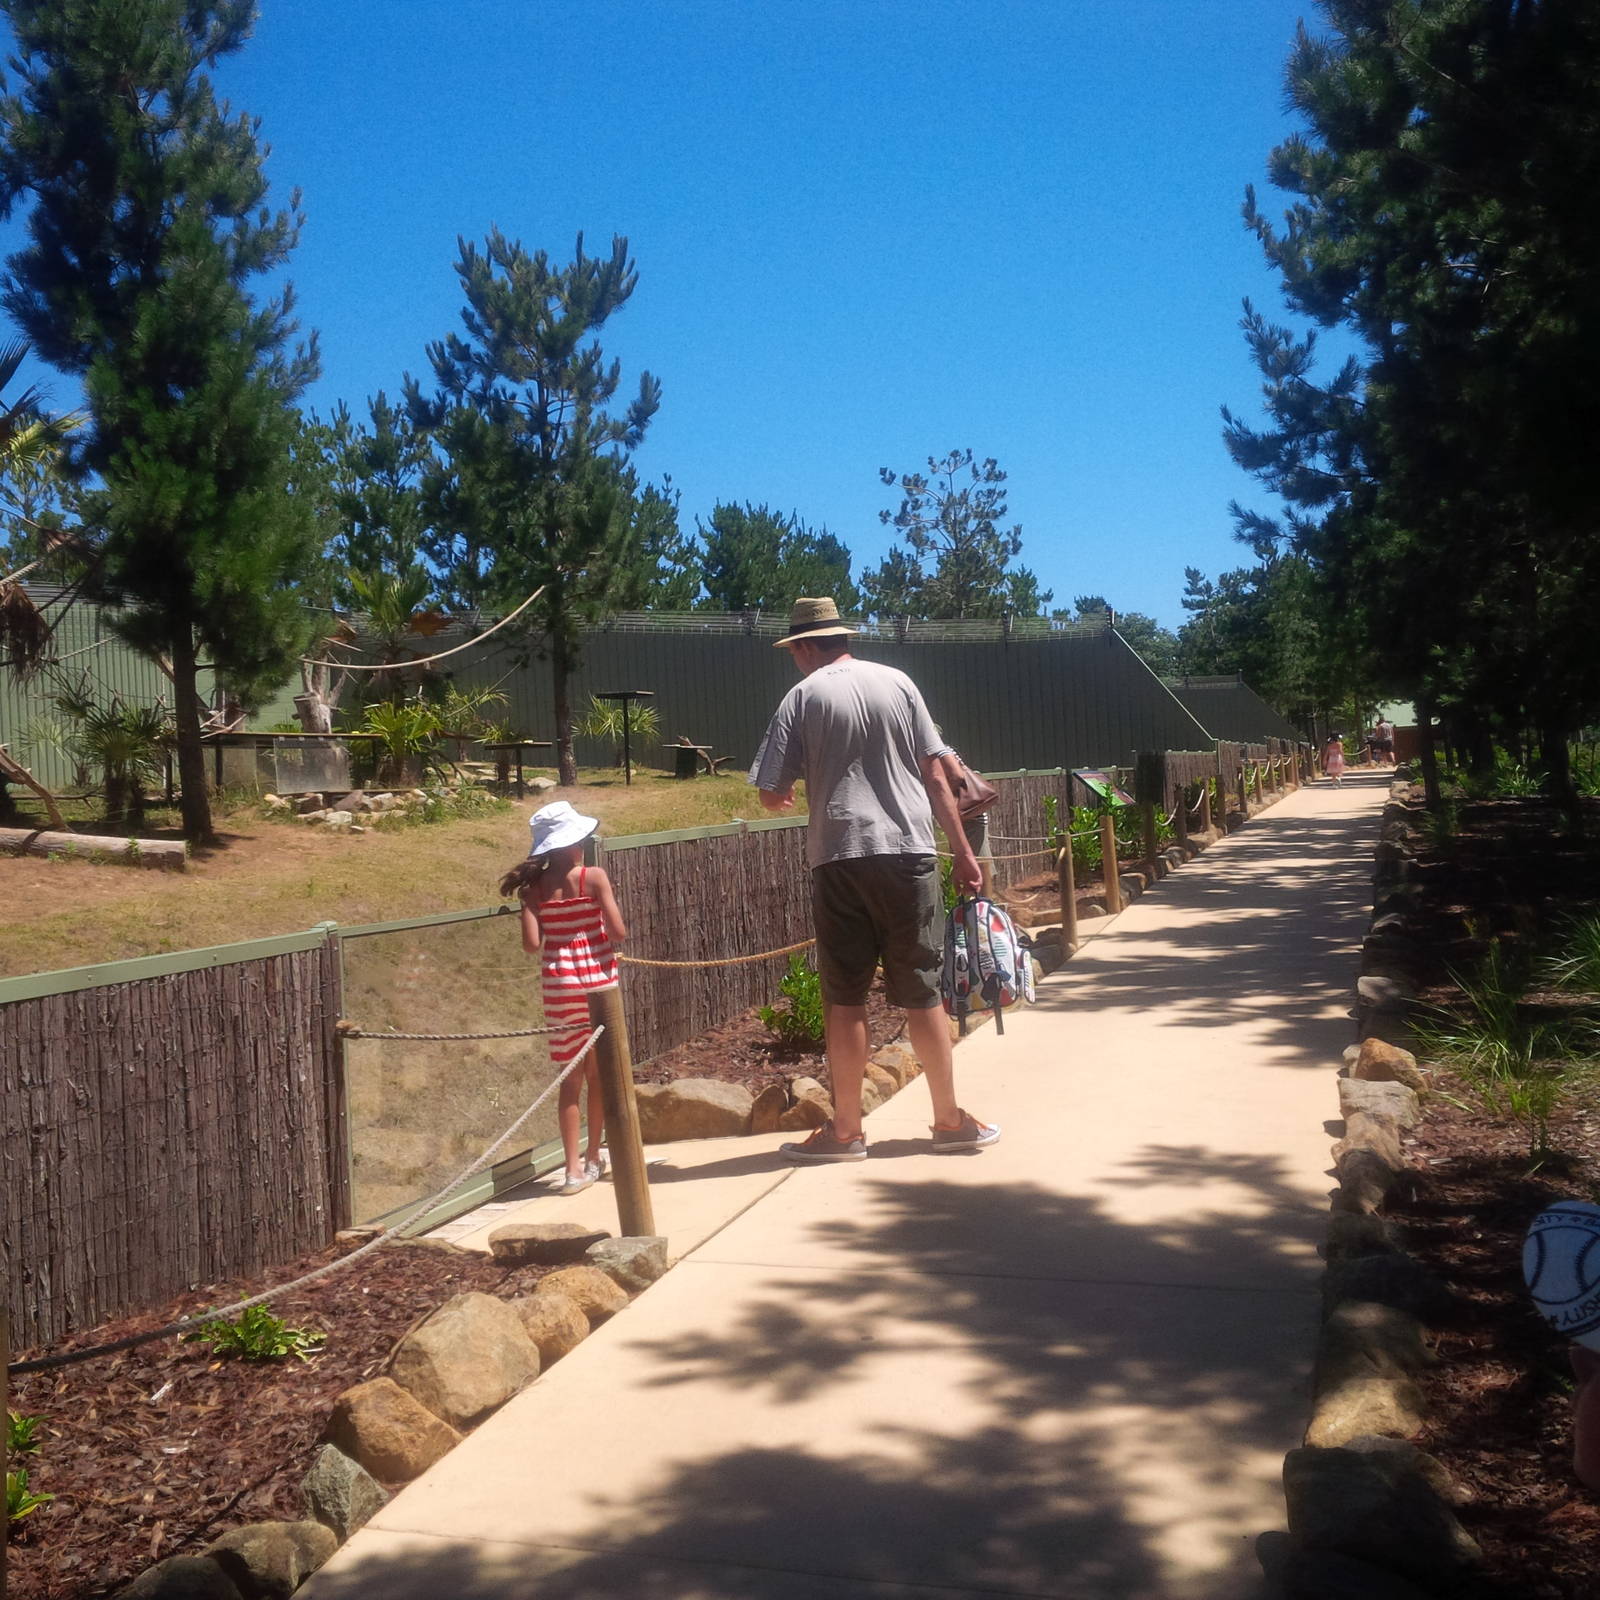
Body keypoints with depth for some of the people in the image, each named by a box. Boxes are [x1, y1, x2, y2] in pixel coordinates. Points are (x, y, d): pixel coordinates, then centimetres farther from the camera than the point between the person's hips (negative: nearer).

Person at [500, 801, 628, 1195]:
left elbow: (532, 944, -10)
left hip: (559, 985, 1)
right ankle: (593, 1155, 28)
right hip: (598, 980, -1)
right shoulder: (593, 878, -8)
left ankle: (575, 1168, 5)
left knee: (570, 1079, 8)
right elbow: (619, 932, -12)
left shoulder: (534, 886, -3)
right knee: (599, 1074, 15)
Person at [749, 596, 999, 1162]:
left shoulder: (802, 696, 1)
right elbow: (935, 775, 5)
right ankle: (950, 1120, 15)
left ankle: (845, 1130, 11)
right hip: (907, 853, 2)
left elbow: (772, 795, 0)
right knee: (920, 993, 8)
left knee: (844, 997, 6)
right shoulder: (895, 682, 7)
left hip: (839, 858, -2)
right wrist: (962, 850, 11)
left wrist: (786, 795, 24)